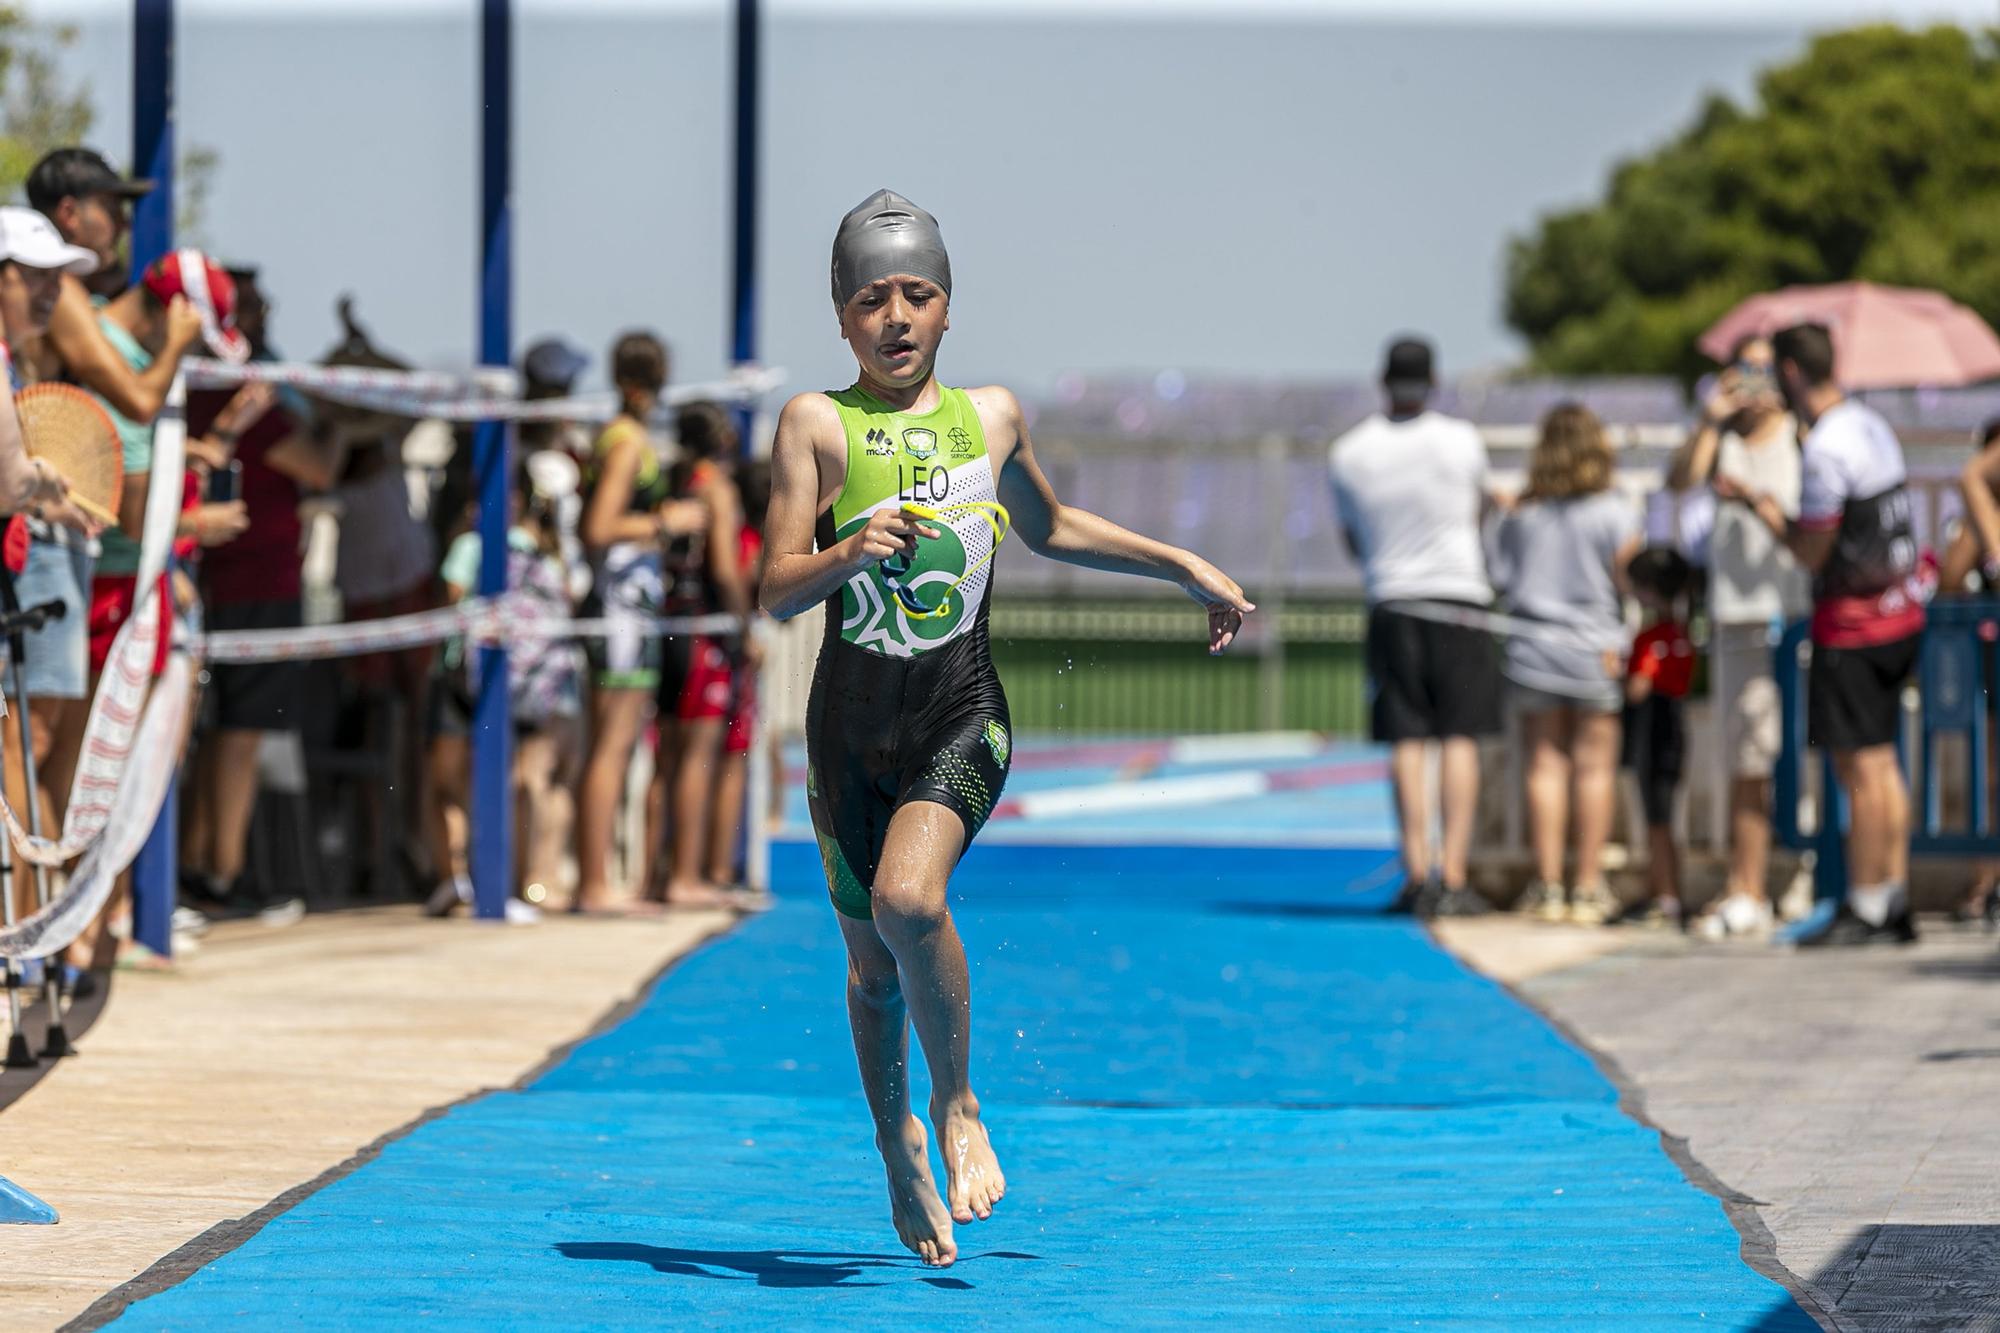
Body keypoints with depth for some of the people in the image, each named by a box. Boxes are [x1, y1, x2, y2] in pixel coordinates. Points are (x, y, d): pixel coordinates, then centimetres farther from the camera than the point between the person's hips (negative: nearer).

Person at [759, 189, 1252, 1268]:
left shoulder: (991, 418, 6)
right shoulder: (817, 424, -3)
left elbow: (1048, 528, 26)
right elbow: (776, 593, -8)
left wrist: (1184, 567, 27)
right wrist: (849, 553, -28)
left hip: (962, 716, 0)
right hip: (851, 724, 0)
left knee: (908, 897, -26)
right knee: (871, 963, 9)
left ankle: (956, 1106, -4)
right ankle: (895, 1140, 36)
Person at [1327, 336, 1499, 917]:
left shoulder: (1349, 452, -1)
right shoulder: (1461, 441, -6)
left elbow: (1353, 541, 10)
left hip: (1390, 605, 2)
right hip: (1459, 594, -2)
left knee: (1406, 743, 3)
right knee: (1459, 739, -1)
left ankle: (1417, 872, -2)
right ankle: (1453, 875, -7)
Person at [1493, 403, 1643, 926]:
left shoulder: (1521, 515, 4)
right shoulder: (1611, 511, -6)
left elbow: (1503, 580, 5)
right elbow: (1625, 575, -10)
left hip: (1532, 647, 3)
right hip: (1593, 648, -3)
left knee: (1545, 765, 5)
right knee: (1594, 765, 1)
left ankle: (1548, 885, 3)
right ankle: (1589, 887, 0)